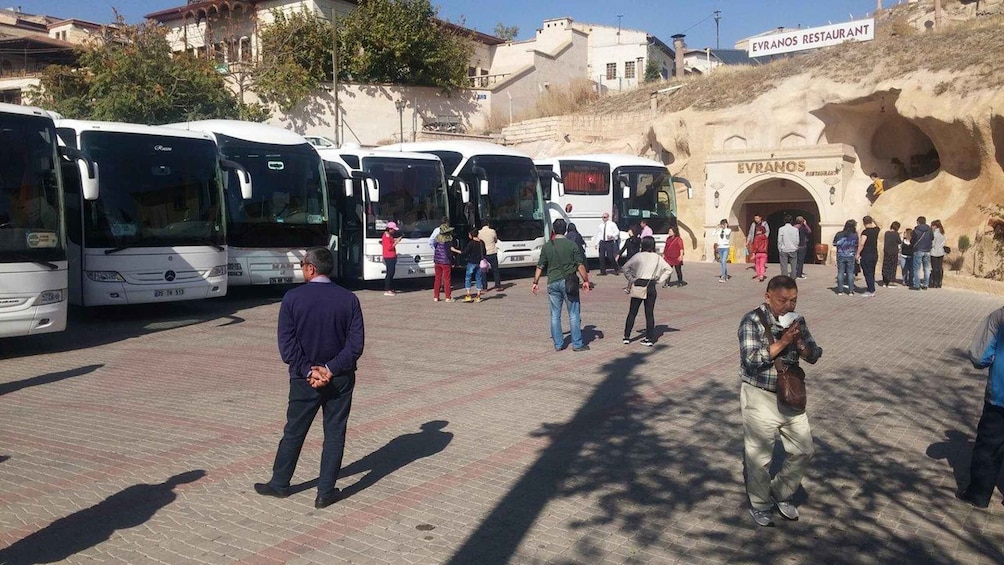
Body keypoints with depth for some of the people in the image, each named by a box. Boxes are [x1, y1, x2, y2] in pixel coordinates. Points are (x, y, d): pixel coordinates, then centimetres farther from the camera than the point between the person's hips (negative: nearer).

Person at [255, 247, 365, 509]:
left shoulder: (292, 298, -9)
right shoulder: (349, 299, -6)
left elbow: (287, 344, -13)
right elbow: (356, 343, -11)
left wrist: (308, 371, -11)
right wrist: (331, 369, -12)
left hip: (304, 379, 0)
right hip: (340, 379, 0)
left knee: (294, 433, 15)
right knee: (335, 434, 9)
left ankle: (279, 484, 31)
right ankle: (326, 492, 14)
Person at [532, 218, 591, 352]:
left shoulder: (546, 247, 2)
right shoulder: (572, 245, -5)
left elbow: (540, 267, 6)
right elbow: (580, 265, -6)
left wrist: (535, 282, 15)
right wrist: (585, 280, 3)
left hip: (552, 283, 3)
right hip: (569, 283, -2)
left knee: (555, 315, 10)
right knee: (574, 314, 4)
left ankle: (558, 344, 13)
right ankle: (577, 344, 5)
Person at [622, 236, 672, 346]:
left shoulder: (638, 256, -6)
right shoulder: (658, 258, 3)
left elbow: (625, 268, -5)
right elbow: (669, 269, 4)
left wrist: (630, 279, 4)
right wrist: (660, 280, 4)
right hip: (651, 286, 2)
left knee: (632, 312, 7)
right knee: (650, 313, 8)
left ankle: (627, 337, 9)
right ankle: (650, 339, 7)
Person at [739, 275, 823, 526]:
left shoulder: (797, 321, 3)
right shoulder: (752, 321, -14)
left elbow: (814, 356, 3)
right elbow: (752, 359, -23)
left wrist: (798, 341, -17)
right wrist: (783, 341, -25)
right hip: (760, 397, -6)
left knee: (803, 451, 11)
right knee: (760, 457, 5)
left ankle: (781, 494, 34)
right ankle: (759, 505, 26)